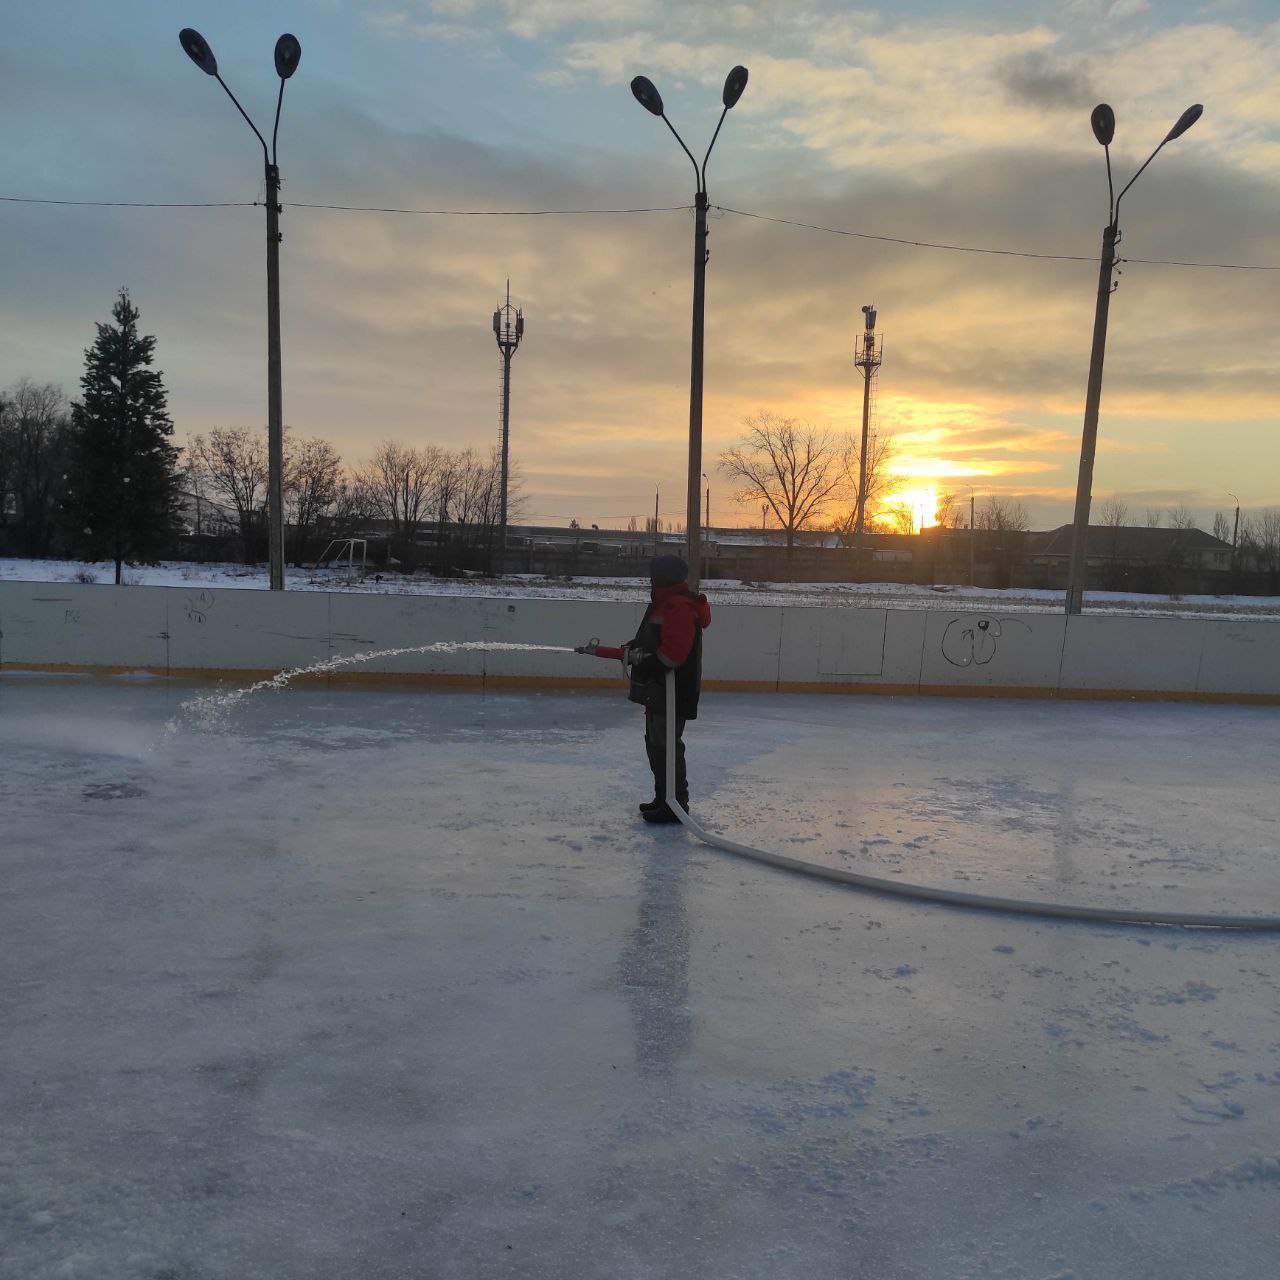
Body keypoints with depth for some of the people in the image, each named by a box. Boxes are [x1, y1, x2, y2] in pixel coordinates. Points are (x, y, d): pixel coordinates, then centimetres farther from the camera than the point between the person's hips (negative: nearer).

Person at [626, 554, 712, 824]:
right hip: (658, 691, 11)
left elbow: (673, 652, -28)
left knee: (665, 746, -7)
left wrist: (647, 664, -21)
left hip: (672, 693, -11)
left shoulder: (680, 608, -20)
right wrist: (638, 649, 12)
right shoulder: (666, 604, 16)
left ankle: (675, 804, 1)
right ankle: (663, 798, 29)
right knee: (655, 744, 18)